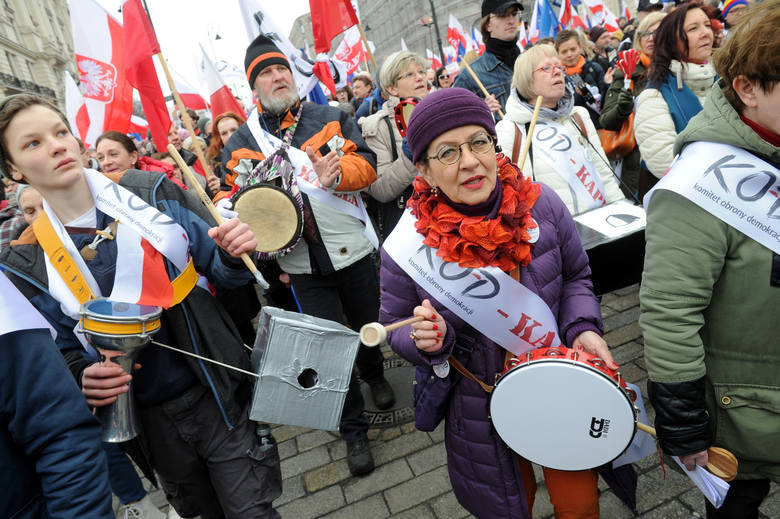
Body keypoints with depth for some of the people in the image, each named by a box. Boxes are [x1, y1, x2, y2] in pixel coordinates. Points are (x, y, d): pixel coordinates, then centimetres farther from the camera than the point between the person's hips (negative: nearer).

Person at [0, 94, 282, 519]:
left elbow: (216, 269, 1)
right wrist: (83, 379, -16)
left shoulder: (150, 192, -5)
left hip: (218, 398, -1)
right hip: (148, 418, 1)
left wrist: (233, 254, -22)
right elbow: (61, 353, 6)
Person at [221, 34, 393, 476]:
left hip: (355, 249, 1)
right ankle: (354, 430, 23)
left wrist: (337, 173, -26)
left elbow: (366, 164, -4)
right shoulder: (243, 143, 4)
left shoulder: (331, 118, 4)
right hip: (304, 266, -1)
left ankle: (375, 375, 52)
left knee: (369, 326, 18)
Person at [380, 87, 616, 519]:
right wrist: (429, 341, -28)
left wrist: (583, 328, -15)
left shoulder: (541, 205, -15)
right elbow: (395, 331, -7)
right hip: (481, 412, -1)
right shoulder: (406, 250, -22)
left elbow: (575, 276, 2)